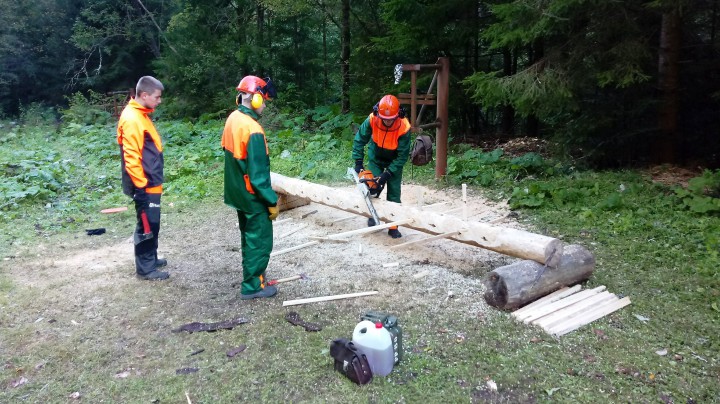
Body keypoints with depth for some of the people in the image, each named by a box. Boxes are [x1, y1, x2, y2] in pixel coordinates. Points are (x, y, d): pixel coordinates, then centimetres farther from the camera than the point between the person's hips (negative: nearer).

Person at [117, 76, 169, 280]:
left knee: (151, 223, 19)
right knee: (147, 225, 0)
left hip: (151, 182, 10)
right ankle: (145, 268, 12)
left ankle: (150, 259, 32)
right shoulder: (132, 119, -19)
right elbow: (131, 157, -23)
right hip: (145, 185, -10)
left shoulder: (140, 114, 12)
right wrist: (141, 185, -21)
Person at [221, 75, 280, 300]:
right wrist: (272, 201, -16)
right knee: (260, 241, 5)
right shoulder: (253, 130, -27)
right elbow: (258, 174, -25)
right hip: (253, 197, -9)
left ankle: (251, 273, 39)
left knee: (249, 236, 23)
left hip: (237, 192, 9)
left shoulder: (233, 118, 1)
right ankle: (252, 286, 15)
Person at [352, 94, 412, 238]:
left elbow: (402, 156, -27)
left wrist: (387, 174, -31)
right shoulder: (372, 120, -29)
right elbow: (359, 140, -15)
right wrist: (358, 163, -21)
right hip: (375, 158, 2)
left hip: (394, 162, -1)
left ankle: (393, 227, 5)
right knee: (373, 187, -3)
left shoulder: (404, 128, -34)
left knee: (394, 194, -2)